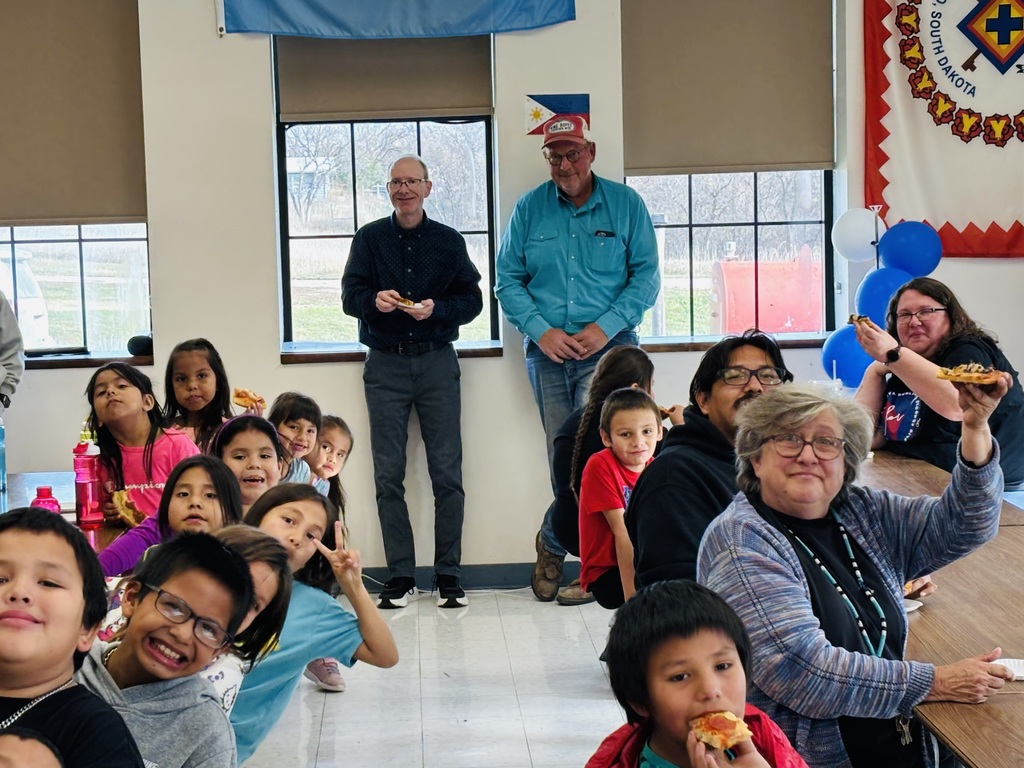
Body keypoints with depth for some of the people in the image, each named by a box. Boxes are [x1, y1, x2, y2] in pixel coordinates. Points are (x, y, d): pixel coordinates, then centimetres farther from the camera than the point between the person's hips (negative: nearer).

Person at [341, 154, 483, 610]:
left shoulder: (448, 241, 9)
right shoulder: (370, 238, 9)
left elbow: (472, 300, 5)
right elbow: (350, 295, 2)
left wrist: (436, 309, -14)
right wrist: (375, 300, -20)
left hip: (436, 362, 0)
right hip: (385, 366, 0)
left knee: (447, 473, -2)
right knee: (388, 475, 0)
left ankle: (448, 575, 6)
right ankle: (400, 577, 7)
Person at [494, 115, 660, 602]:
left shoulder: (625, 204, 4)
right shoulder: (529, 209, 8)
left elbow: (646, 276, 1)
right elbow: (507, 281, 7)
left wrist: (605, 326, -11)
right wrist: (541, 331, -8)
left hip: (609, 346, -2)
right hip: (548, 352, 2)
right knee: (562, 454, 5)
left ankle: (553, 542, 0)